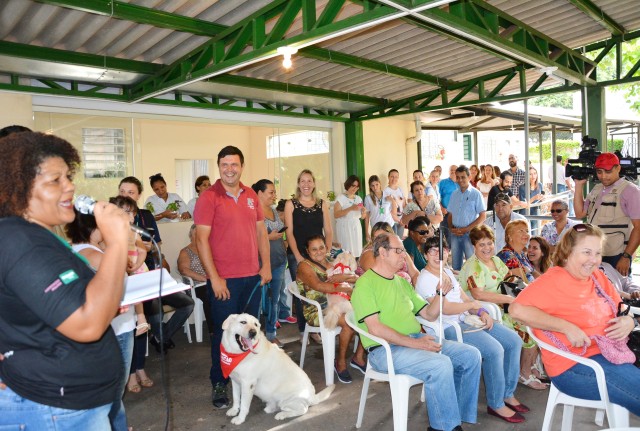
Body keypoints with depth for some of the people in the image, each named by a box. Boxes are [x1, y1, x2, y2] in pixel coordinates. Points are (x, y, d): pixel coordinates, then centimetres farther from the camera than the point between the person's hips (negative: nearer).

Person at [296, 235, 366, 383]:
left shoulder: (333, 262, 17)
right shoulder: (304, 266, -2)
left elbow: (357, 278, 6)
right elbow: (318, 285, -22)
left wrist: (343, 277, -16)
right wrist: (347, 289, -26)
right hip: (318, 311, -6)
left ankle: (358, 357, -1)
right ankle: (340, 362, -9)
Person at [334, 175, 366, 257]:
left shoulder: (359, 198, 11)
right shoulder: (341, 198, -6)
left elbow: (362, 217, 16)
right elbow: (336, 215, -17)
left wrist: (364, 211, -6)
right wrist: (350, 208, -25)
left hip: (356, 228, 5)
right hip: (344, 228, -5)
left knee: (357, 252, 3)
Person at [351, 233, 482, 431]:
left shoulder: (402, 282, 18)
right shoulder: (365, 283, -8)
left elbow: (429, 315, 19)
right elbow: (375, 328, -17)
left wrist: (440, 293, 1)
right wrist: (415, 343, -20)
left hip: (417, 341, 9)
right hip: (385, 349, -8)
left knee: (471, 355, -2)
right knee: (441, 364, -29)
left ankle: (458, 415, 10)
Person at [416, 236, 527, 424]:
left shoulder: (448, 272, 15)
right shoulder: (425, 279, -13)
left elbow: (464, 298, 14)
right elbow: (446, 309, -21)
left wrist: (481, 312, -5)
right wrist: (473, 304, -7)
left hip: (467, 320, 10)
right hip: (448, 328, -9)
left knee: (513, 340, 2)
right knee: (494, 350, -25)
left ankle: (507, 394, 15)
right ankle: (496, 404, -5)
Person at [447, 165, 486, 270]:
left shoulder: (475, 194, -2)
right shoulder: (454, 194, 12)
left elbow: (483, 216, -5)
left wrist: (466, 229, -11)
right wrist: (451, 228, -2)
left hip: (469, 233, -4)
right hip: (455, 234, 4)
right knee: (455, 265, 9)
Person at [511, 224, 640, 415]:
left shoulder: (597, 277, 10)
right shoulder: (553, 280, -14)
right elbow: (517, 309, -25)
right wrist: (567, 327, -25)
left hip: (607, 354, 8)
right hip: (573, 367, -8)